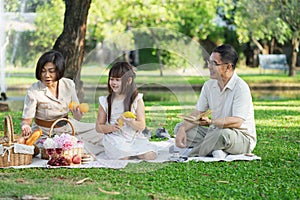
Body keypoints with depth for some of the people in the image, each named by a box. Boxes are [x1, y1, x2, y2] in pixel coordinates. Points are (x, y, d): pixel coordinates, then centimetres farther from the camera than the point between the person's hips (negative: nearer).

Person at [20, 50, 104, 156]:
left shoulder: (69, 85, -6)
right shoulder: (33, 91, -18)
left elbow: (77, 118, 0)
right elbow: (26, 119, -15)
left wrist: (77, 113, -24)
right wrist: (25, 127, -39)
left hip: (68, 128, 5)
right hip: (46, 134, -5)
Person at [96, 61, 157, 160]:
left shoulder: (137, 100, 2)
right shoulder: (106, 101, 3)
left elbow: (142, 126, -3)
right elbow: (98, 127, 5)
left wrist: (130, 122, -24)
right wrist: (111, 128, -16)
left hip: (134, 137, 1)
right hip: (114, 138, -1)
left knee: (150, 155, -21)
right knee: (123, 157, -30)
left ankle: (130, 151, 5)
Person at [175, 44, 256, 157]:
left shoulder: (240, 88, -18)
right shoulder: (209, 85, 5)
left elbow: (237, 122, -27)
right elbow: (197, 113, 5)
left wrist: (210, 122, -37)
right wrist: (183, 129, -15)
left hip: (243, 139, -8)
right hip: (215, 133, 8)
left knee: (223, 134, -41)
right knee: (180, 128, -5)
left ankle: (192, 154, -19)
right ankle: (214, 151, -22)